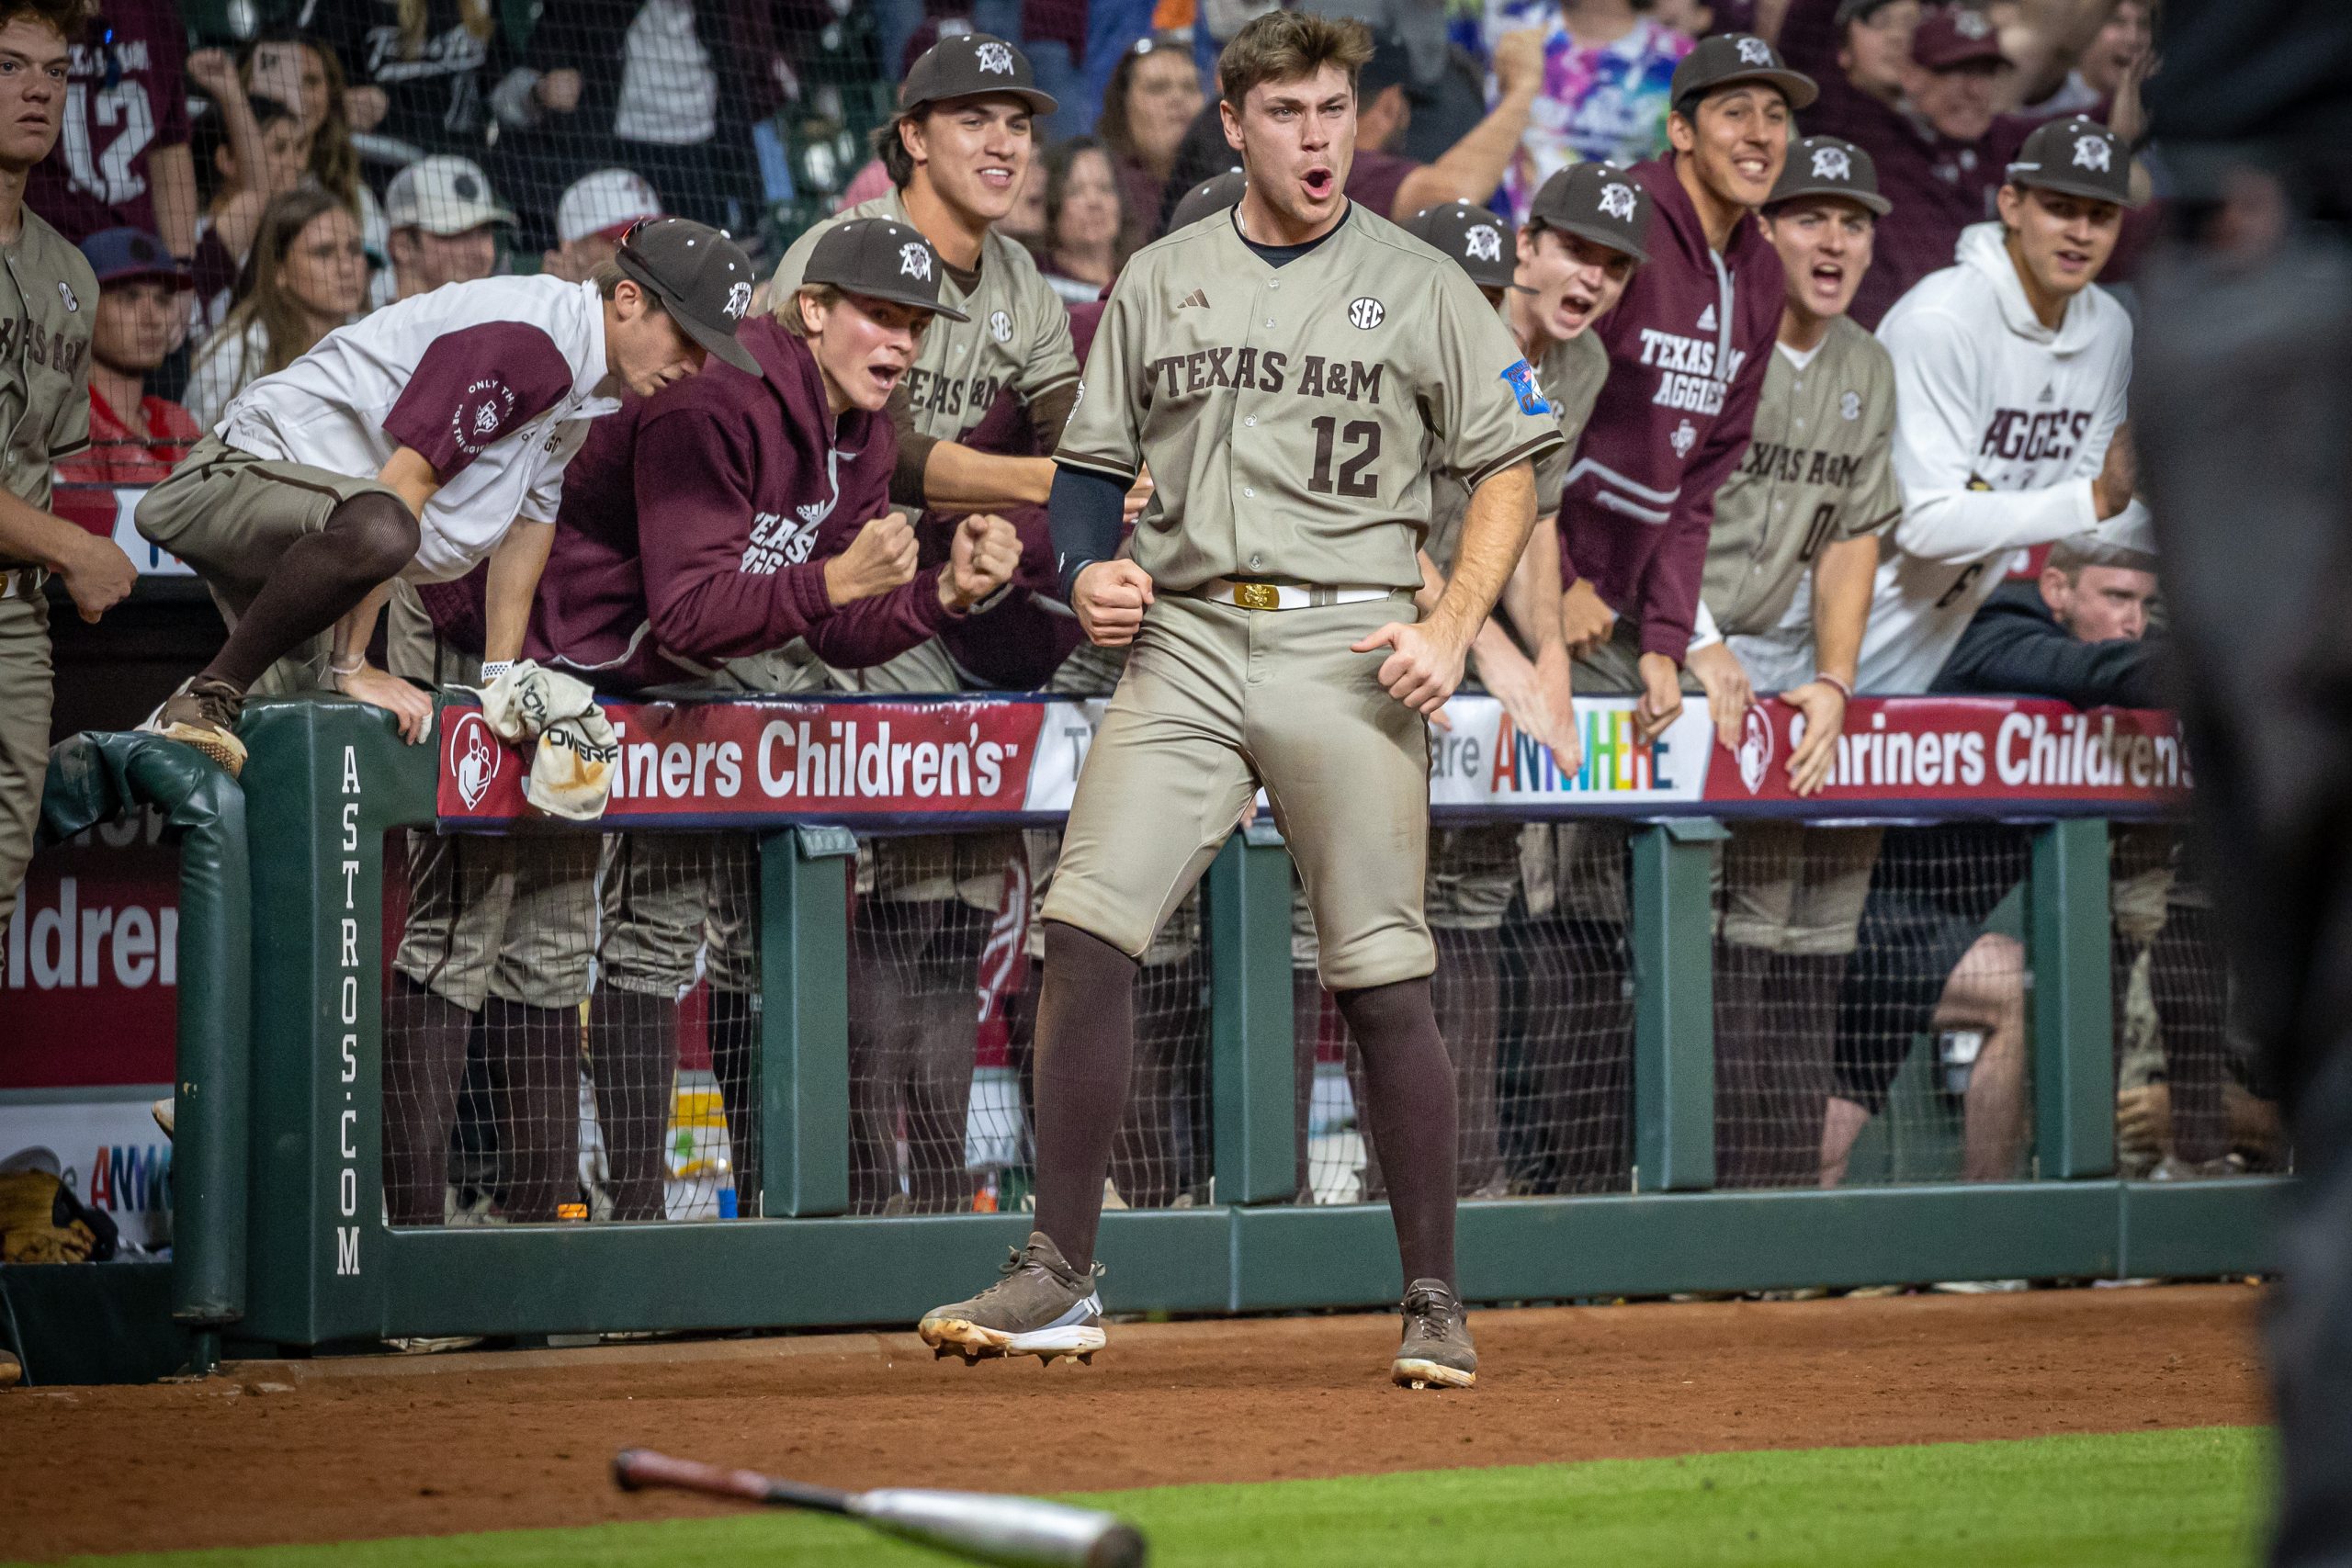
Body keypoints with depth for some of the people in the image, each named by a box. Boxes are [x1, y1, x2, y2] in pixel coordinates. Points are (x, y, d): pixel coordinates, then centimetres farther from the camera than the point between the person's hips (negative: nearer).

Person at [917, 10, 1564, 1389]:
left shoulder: (1420, 286, 5)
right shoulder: (1159, 282, 13)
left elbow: (1510, 463, 6)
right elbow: (1093, 462, 20)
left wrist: (1454, 630, -6)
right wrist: (1090, 569, -1)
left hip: (1348, 648, -2)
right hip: (1185, 641, 3)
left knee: (1386, 987, -4)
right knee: (1085, 935, -11)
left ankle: (1436, 1302, 6)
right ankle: (1060, 1283, -6)